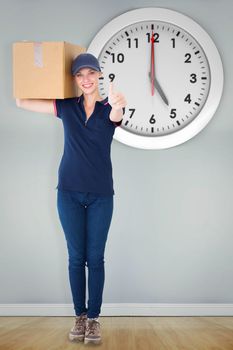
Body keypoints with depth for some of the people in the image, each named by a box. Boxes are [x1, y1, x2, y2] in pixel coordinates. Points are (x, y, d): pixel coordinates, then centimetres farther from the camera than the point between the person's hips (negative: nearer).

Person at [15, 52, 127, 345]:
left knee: (95, 257, 1)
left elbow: (115, 116, -28)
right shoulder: (66, 107, 4)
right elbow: (21, 102, 4)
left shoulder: (110, 107, -2)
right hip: (70, 192, 2)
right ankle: (79, 316, 14)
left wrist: (117, 106, -51)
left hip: (100, 194, -1)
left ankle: (94, 318, 8)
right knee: (76, 256, 5)